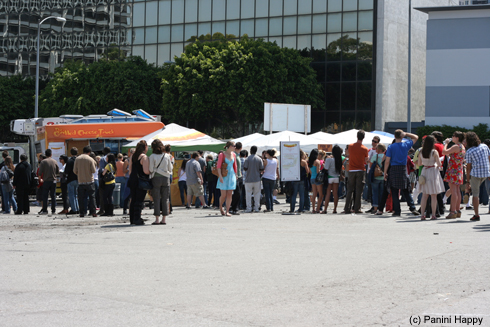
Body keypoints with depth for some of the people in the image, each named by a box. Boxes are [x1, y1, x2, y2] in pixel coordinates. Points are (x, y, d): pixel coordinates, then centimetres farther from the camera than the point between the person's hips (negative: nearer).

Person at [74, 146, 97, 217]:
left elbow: (75, 171, 2)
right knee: (92, 197, 3)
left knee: (81, 198, 6)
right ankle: (93, 212, 0)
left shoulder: (77, 159, 0)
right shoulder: (90, 159, -8)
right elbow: (94, 171, -7)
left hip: (80, 181, 2)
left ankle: (82, 212, 4)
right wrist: (95, 165, 12)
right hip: (89, 181, -2)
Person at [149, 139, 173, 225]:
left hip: (156, 178, -3)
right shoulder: (167, 156, 3)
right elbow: (170, 169, 7)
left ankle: (157, 219, -2)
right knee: (165, 199, 6)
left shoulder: (152, 156, -6)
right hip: (166, 178, 3)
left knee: (156, 199, 0)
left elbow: (151, 169, -7)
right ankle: (164, 219, 7)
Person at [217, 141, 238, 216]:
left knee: (229, 195, 0)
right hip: (224, 176, -5)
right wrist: (220, 176, -18)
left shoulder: (233, 155, 9)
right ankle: (220, 207, 23)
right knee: (224, 195, -4)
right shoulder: (222, 155, -7)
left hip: (231, 176, 5)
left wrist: (235, 175, 16)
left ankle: (227, 211, 1)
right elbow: (218, 166, -10)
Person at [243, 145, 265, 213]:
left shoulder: (247, 159, -8)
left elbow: (245, 168, -9)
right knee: (257, 193, 9)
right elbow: (262, 169, -2)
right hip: (257, 179, 2)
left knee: (248, 194, 3)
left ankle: (249, 208, 0)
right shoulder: (259, 159, -1)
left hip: (249, 179, -2)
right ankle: (256, 208, 8)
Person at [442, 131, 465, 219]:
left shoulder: (456, 147, -14)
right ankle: (457, 210, 13)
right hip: (459, 170, 9)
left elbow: (444, 152, -19)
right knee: (457, 191, 11)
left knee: (453, 191, -11)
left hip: (453, 170, -9)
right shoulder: (462, 147, 16)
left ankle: (453, 211, -14)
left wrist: (446, 144, -4)